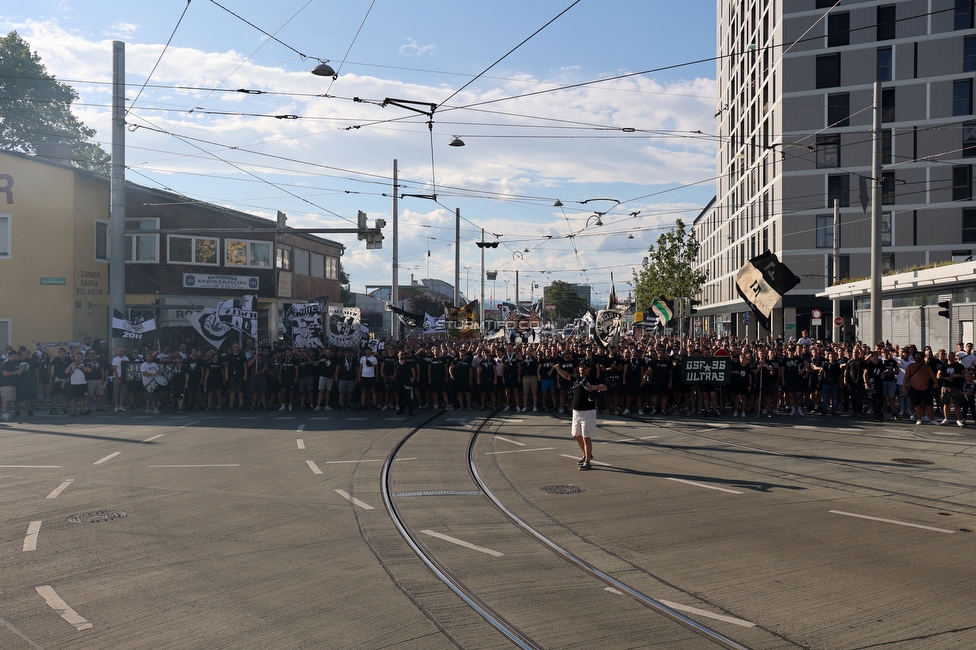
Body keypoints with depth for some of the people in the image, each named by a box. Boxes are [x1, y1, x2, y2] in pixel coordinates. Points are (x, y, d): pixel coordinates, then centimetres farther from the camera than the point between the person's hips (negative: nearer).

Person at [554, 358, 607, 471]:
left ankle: (587, 462, -2)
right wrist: (558, 369, 12)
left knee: (586, 438, -8)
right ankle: (587, 455, 37)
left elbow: (604, 388, -24)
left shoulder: (592, 380, -11)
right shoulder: (576, 379, 10)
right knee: (576, 435, 20)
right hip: (576, 411, 8)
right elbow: (567, 376, 27)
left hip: (588, 412, -8)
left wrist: (595, 387, -42)